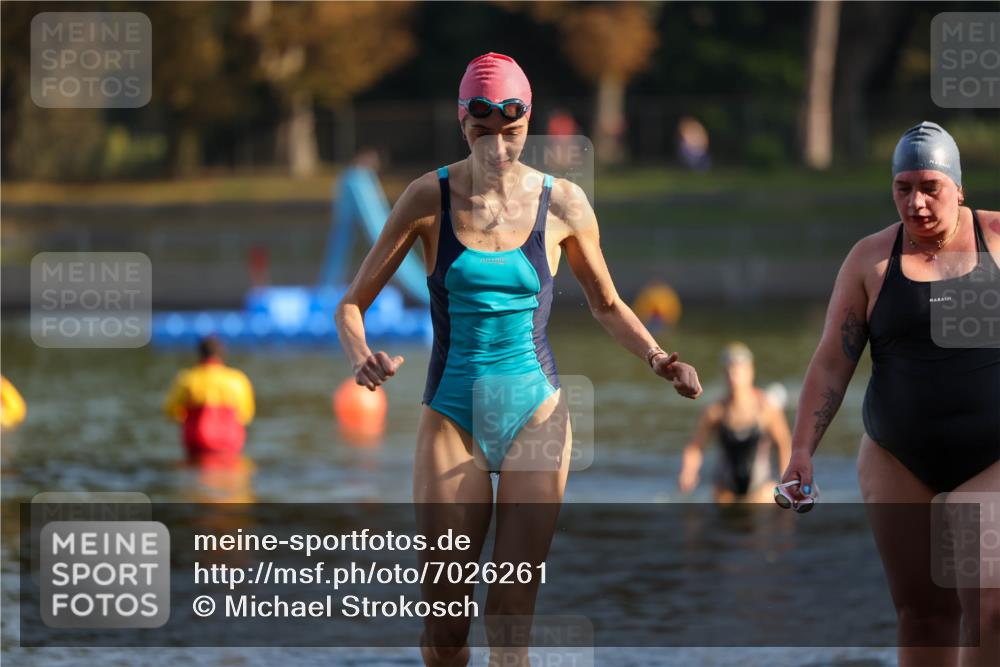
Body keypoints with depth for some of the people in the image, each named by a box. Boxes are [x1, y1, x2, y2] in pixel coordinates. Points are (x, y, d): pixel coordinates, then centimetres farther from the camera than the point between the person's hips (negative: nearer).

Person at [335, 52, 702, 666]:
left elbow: (607, 304, 14)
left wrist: (656, 357, -4)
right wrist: (362, 358, -23)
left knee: (511, 616, -7)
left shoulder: (562, 203, 0)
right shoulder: (431, 198, -3)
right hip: (453, 416, 0)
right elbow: (353, 304, -1)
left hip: (536, 414, 0)